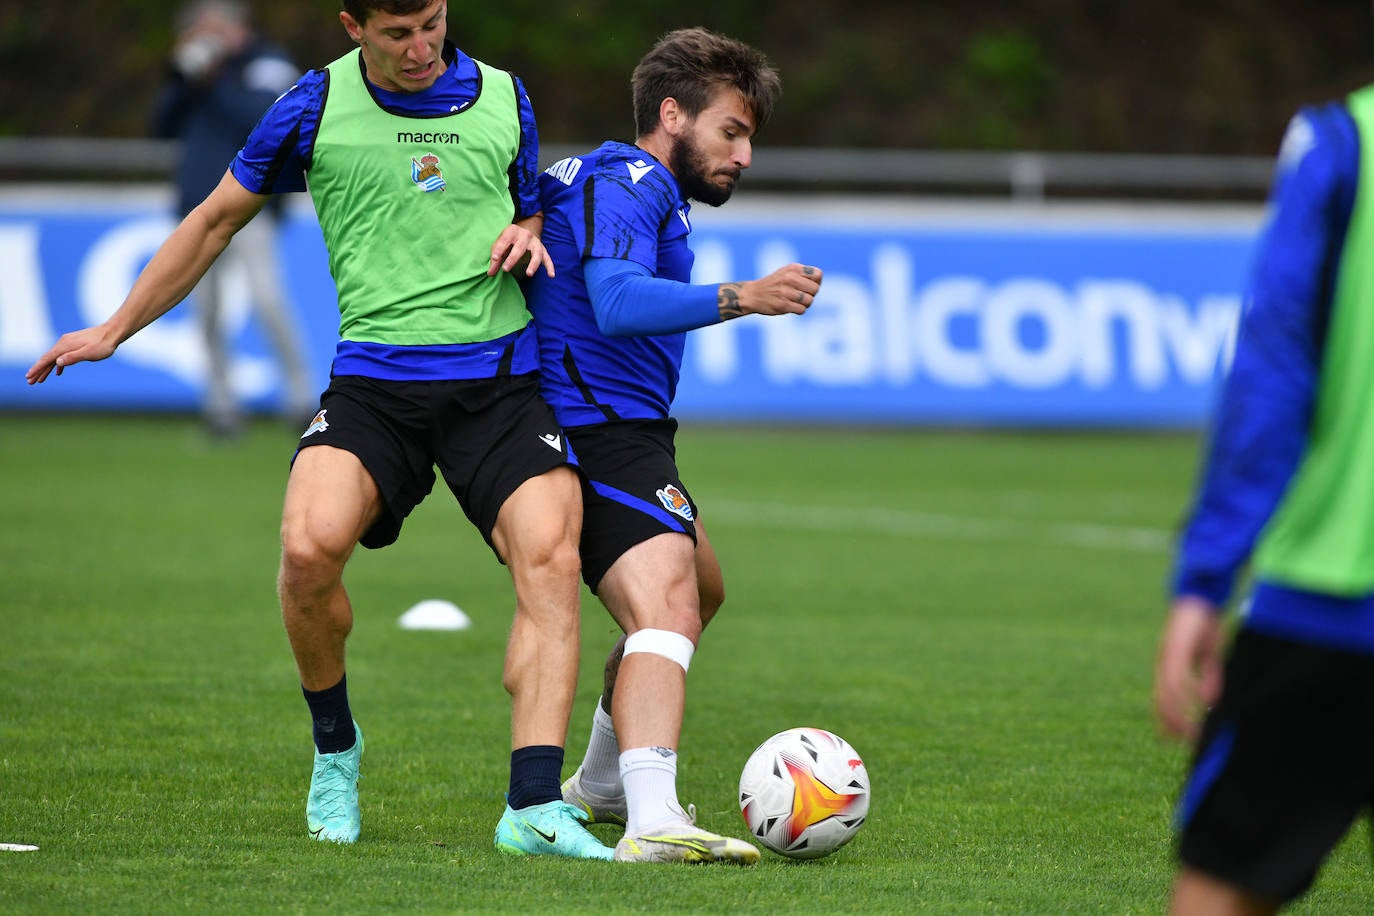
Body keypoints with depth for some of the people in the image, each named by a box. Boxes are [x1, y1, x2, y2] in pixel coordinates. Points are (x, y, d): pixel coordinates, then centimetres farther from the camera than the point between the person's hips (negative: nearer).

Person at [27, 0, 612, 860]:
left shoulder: (504, 97, 9)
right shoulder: (317, 105, 4)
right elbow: (217, 220, 17)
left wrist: (529, 235, 0)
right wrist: (115, 330, 22)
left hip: (500, 380, 1)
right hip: (374, 380, -1)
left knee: (551, 559, -22)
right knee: (311, 546, -26)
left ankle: (536, 807, -26)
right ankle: (335, 747, 2)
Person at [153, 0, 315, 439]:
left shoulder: (267, 64, 0)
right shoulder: (200, 69, 20)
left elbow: (261, 119, -17)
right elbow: (163, 127, 16)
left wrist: (215, 82, -15)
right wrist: (180, 78, 3)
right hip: (198, 205, 7)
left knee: (267, 299, -18)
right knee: (207, 310, 4)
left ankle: (300, 395, -11)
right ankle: (221, 402, 12)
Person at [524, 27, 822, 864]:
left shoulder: (617, 181, 22)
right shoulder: (628, 183, -12)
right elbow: (617, 299, -31)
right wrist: (740, 299, -38)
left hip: (613, 433, 11)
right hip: (607, 434, -11)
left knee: (700, 587, 31)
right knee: (667, 613, -27)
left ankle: (603, 782, 44)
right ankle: (652, 819, -48)